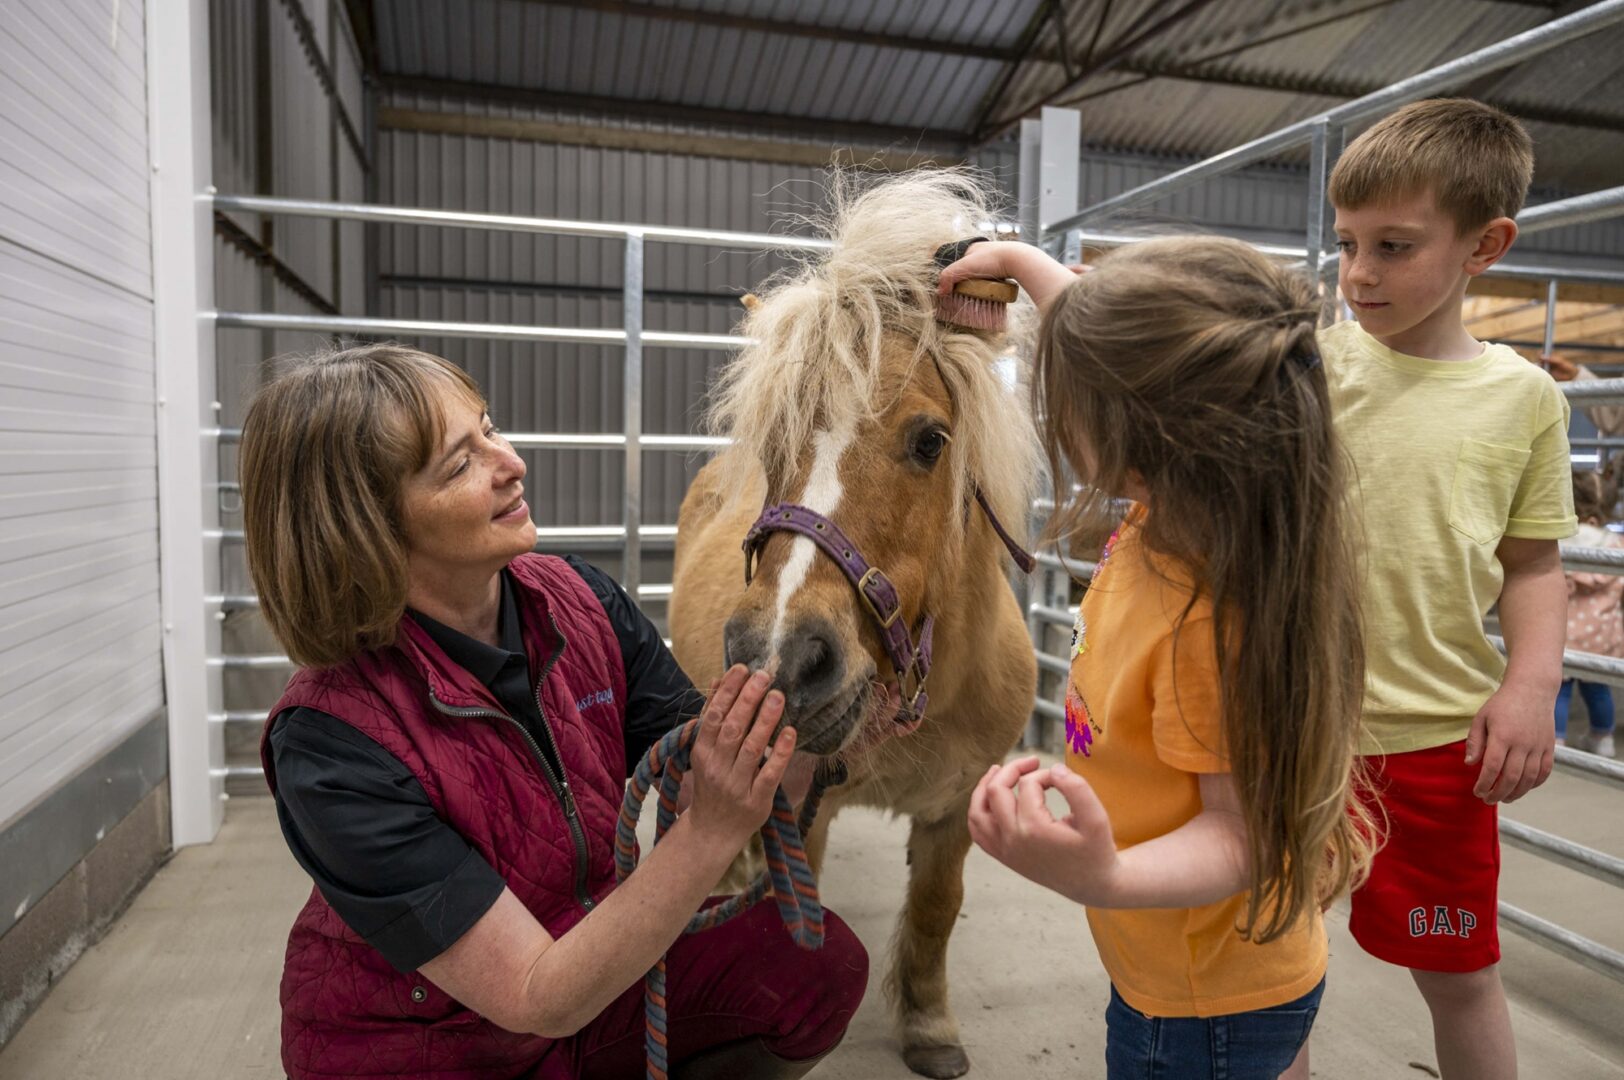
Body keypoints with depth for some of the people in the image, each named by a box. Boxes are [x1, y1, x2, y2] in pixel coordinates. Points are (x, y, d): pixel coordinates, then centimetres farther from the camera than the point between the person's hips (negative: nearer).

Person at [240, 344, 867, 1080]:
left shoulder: (578, 601, -13)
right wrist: (712, 831, -38)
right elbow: (539, 999, -27)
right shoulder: (331, 745, -28)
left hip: (588, 947, 5)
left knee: (819, 962, -9)